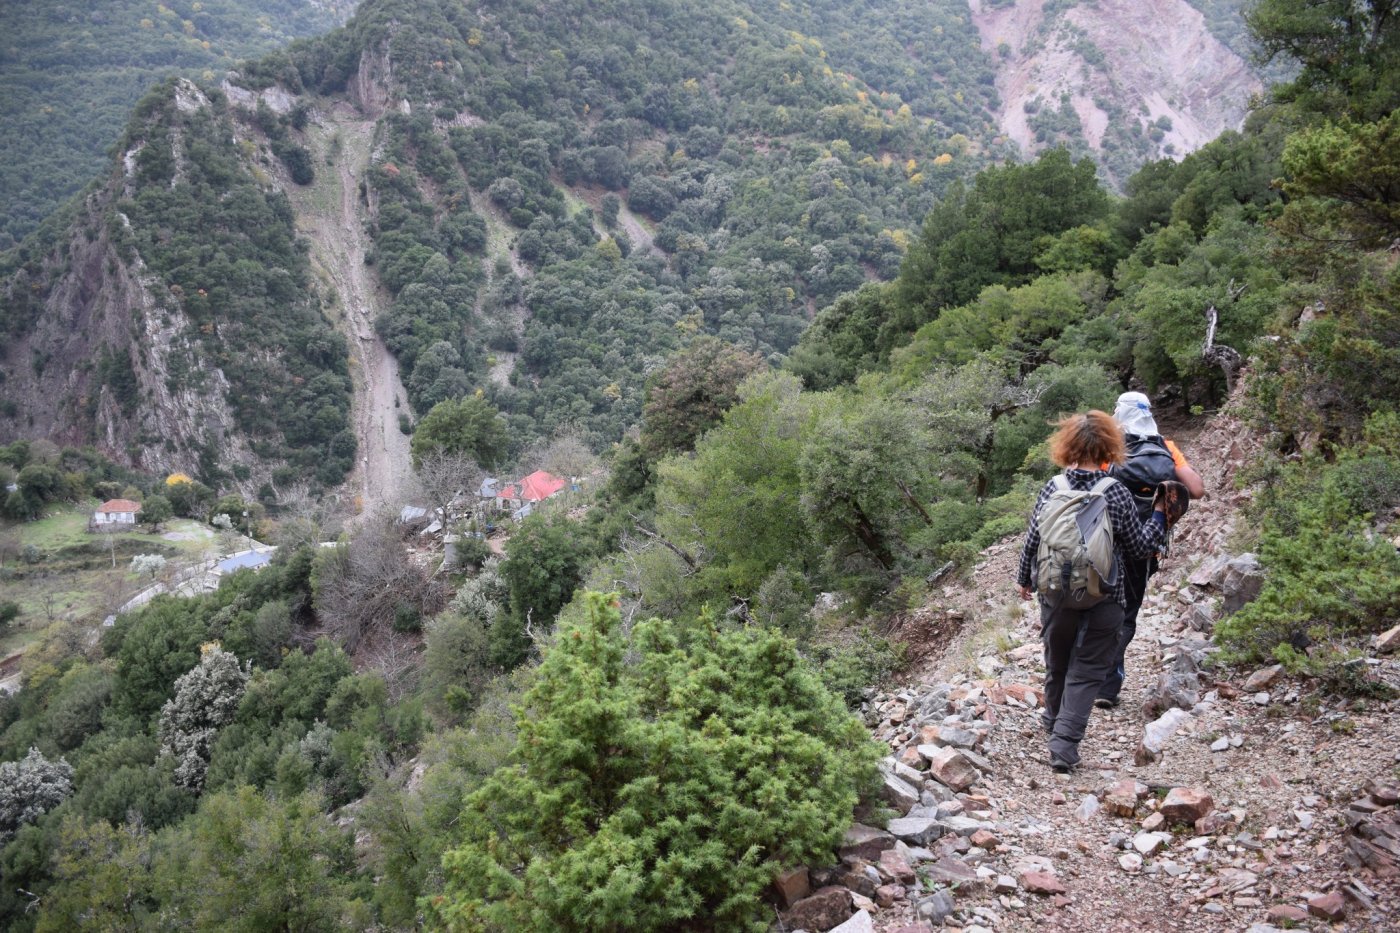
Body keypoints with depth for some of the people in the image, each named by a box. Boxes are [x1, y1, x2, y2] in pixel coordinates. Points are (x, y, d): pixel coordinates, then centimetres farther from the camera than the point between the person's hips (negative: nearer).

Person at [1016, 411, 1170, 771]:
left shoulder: (1052, 488, -6)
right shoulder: (1117, 494, -12)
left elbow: (1032, 540, 0)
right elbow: (1141, 546, -3)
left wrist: (1024, 579, 16)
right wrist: (1159, 514, 11)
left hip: (1055, 596, 3)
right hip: (1102, 600, -3)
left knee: (1057, 662, 21)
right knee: (1086, 671, 5)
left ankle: (1054, 719, 44)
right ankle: (1065, 742, -3)